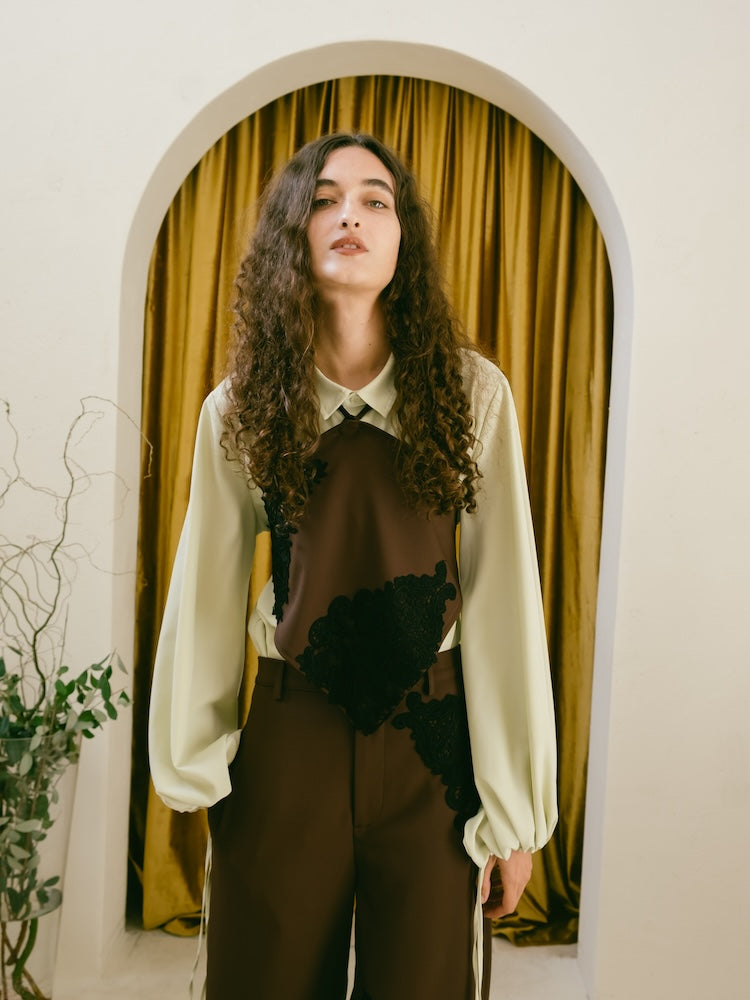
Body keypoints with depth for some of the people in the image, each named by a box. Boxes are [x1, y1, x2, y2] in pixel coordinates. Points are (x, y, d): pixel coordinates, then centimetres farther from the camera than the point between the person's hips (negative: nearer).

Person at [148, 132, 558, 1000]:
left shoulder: (471, 394, -5)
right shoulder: (242, 408, 0)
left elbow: (503, 601, -7)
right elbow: (207, 598, 3)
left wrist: (515, 807, -6)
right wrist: (192, 765, 5)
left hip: (431, 737, 0)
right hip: (289, 733, 1)